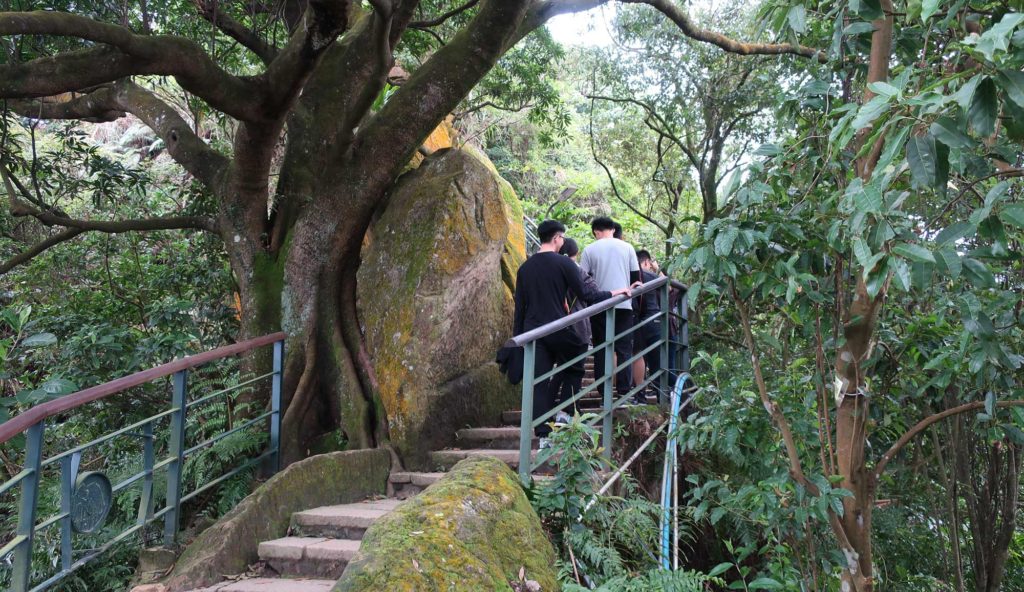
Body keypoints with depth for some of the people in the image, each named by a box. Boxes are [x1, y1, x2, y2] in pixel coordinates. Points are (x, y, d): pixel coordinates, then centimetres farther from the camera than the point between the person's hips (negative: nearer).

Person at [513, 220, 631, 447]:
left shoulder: (525, 267, 9)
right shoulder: (564, 263, -6)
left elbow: (519, 306, 11)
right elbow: (584, 295, -8)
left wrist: (517, 336, 17)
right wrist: (614, 292, 3)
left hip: (532, 331, 5)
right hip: (558, 330, -4)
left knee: (539, 383, 3)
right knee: (573, 368, 22)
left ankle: (543, 435, 0)